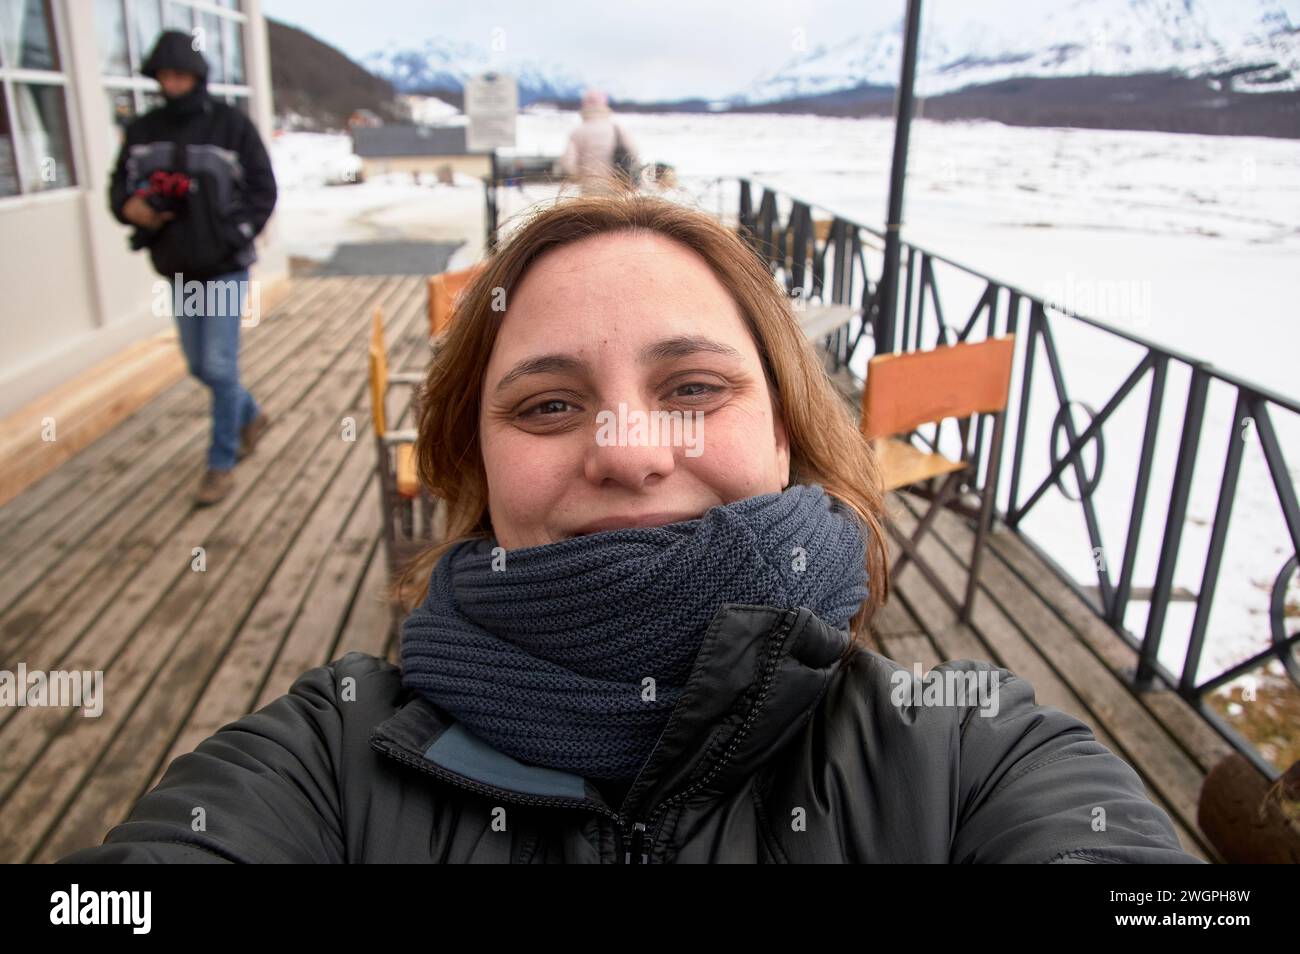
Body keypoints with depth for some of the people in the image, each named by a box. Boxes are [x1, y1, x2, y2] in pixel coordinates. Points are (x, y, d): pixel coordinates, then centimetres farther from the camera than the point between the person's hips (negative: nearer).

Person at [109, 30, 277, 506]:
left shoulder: (232, 125, -7)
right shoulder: (143, 130, 5)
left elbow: (263, 191, -4)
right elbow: (119, 184, 11)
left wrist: (234, 239, -16)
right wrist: (129, 206, -12)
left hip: (224, 270, -5)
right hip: (176, 271, 5)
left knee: (219, 368, -5)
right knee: (199, 366, 14)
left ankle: (221, 464, 9)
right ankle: (252, 417, 40)